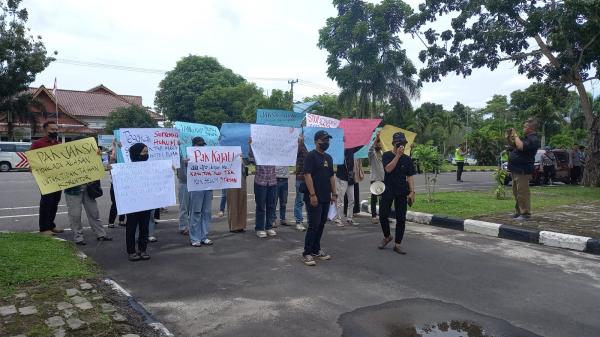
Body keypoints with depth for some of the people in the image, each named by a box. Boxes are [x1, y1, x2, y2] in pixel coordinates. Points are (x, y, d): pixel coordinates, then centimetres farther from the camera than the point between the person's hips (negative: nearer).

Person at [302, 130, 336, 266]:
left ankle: (316, 250, 24)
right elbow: (307, 175, -16)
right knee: (313, 225, -7)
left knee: (321, 225, 12)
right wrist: (312, 195, -20)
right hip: (314, 197, -8)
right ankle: (306, 254, 2)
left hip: (326, 198, 8)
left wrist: (334, 194, 13)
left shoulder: (328, 157, 15)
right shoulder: (311, 156, -9)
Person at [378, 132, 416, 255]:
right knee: (383, 215, -1)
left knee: (401, 218, 2)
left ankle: (397, 244, 12)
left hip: (402, 192, 2)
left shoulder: (407, 159, 6)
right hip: (388, 191, -2)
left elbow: (410, 177, 5)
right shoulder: (387, 155, -1)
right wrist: (398, 155, -20)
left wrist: (412, 192, -4)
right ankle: (387, 236, 27)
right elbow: (388, 169, -18)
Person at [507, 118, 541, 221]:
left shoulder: (533, 139, -13)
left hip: (522, 170, -11)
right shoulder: (527, 138, 20)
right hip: (516, 170, 11)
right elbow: (513, 146, 28)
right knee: (516, 192, 15)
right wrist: (509, 137, 12)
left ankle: (525, 213, -5)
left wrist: (516, 136, -14)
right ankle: (518, 212, 24)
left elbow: (520, 146, -28)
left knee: (522, 193, -9)